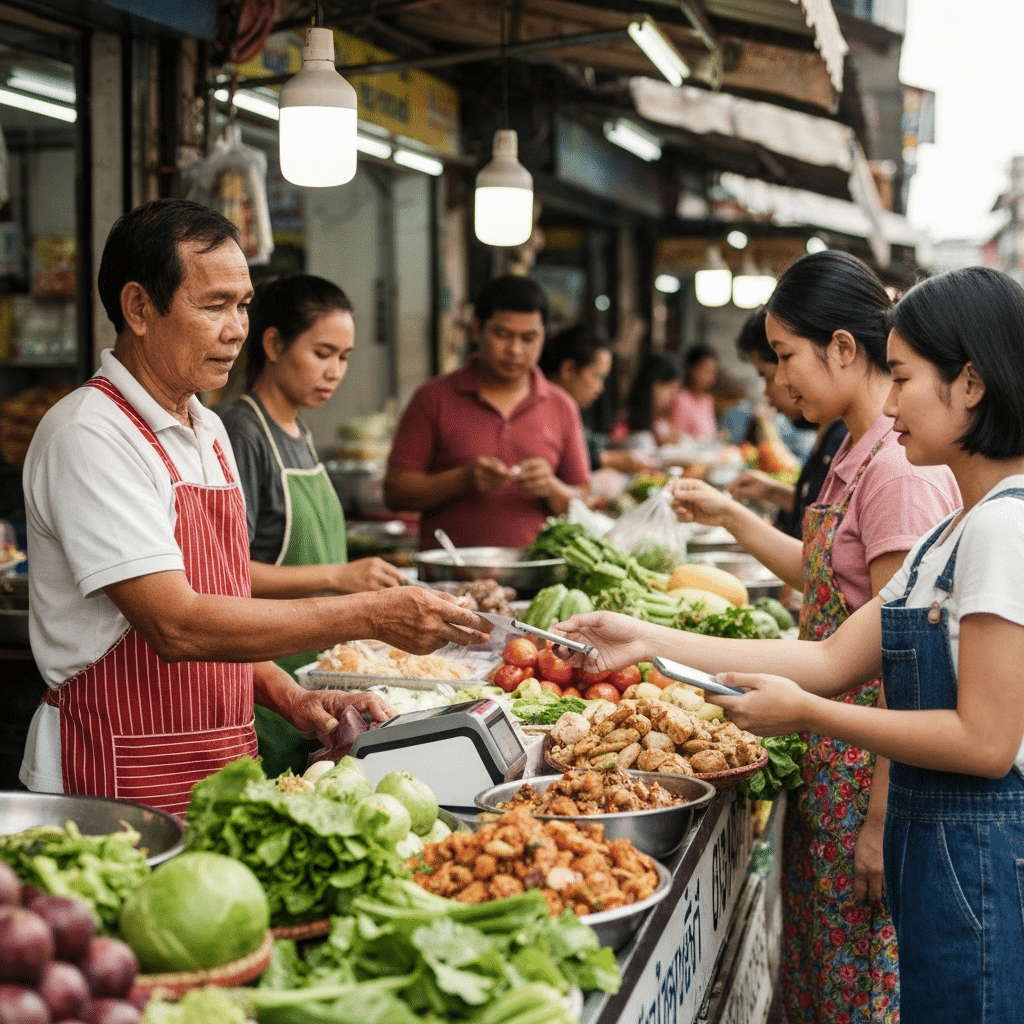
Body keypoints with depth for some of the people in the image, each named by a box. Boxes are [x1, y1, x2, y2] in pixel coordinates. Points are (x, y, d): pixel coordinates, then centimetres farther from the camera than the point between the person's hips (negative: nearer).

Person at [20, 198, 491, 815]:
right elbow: (175, 625, -25)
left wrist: (290, 699, 0)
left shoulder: (208, 430, 12)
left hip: (220, 767, 8)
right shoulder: (88, 435, -16)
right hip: (120, 785, -7)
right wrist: (369, 616, -24)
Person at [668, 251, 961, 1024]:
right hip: (835, 765, 10)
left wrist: (884, 820, -20)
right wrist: (730, 516, 18)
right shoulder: (860, 452, 9)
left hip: (881, 770, -9)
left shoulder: (902, 467, -21)